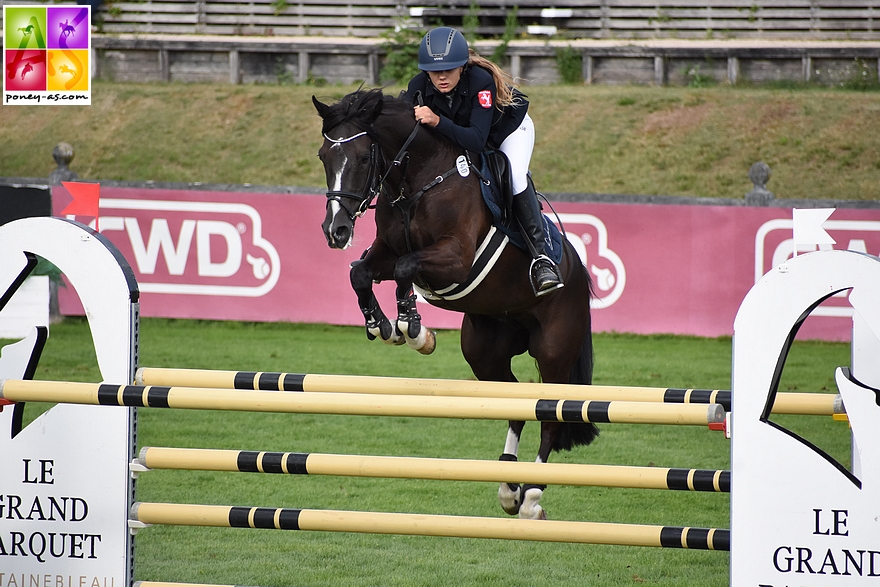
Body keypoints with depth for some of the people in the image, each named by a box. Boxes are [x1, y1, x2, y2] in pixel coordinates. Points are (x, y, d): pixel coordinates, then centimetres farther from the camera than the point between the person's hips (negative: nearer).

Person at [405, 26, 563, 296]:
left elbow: (477, 141, -49)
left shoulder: (482, 82, -40)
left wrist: (438, 122, -62)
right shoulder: (418, 88, -27)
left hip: (508, 129, -6)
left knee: (515, 176, -29)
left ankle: (540, 257, -32)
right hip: (459, 136, 6)